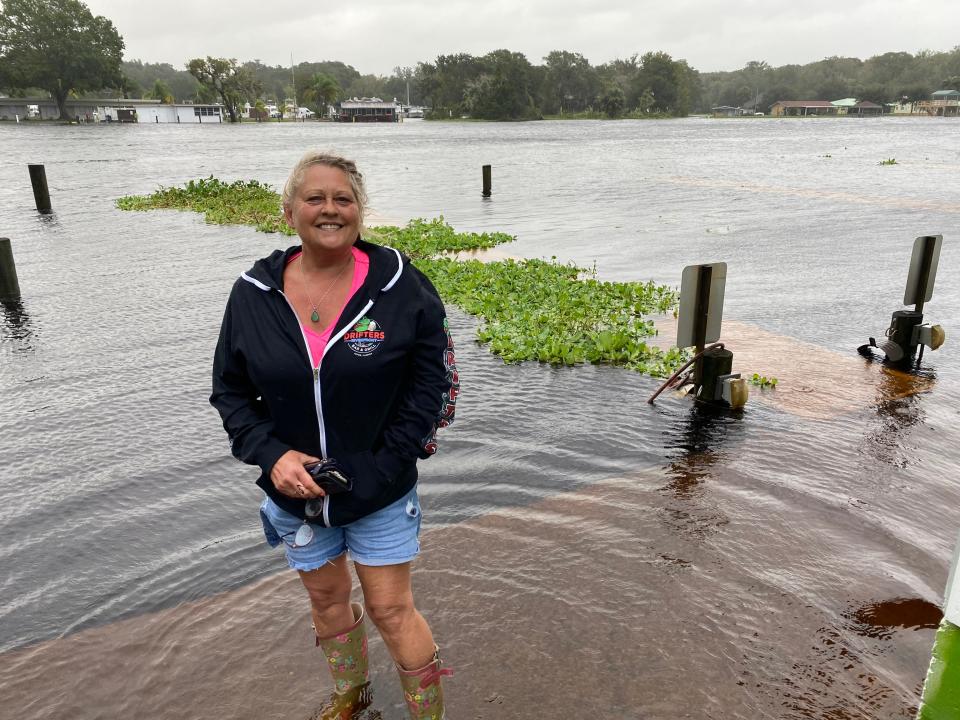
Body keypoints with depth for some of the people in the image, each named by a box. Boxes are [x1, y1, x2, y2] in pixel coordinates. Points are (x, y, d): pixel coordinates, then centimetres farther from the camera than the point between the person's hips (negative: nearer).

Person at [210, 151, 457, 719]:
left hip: (380, 492, -3)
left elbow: (430, 381, -9)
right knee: (327, 597, 22)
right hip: (296, 489, 4)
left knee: (390, 609, 6)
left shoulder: (399, 284, -14)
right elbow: (231, 390, 2)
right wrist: (271, 455, -15)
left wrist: (379, 469, -15)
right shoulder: (253, 293, -7)